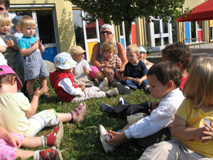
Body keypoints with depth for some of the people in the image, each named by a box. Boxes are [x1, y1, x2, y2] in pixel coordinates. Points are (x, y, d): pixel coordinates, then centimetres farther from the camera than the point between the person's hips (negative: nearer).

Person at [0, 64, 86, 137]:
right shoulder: (18, 97, -25)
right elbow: (30, 112, -7)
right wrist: (36, 95, 5)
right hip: (24, 133, -6)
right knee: (49, 114, 9)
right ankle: (72, 116, 34)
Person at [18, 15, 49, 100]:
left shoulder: (35, 39, 15)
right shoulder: (22, 40, -7)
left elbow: (42, 50, 19)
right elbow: (23, 52, -19)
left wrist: (40, 46, -3)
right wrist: (34, 47, -18)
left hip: (39, 61, 7)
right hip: (30, 63, -7)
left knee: (43, 77, 11)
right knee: (31, 80, -5)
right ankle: (30, 95, 10)